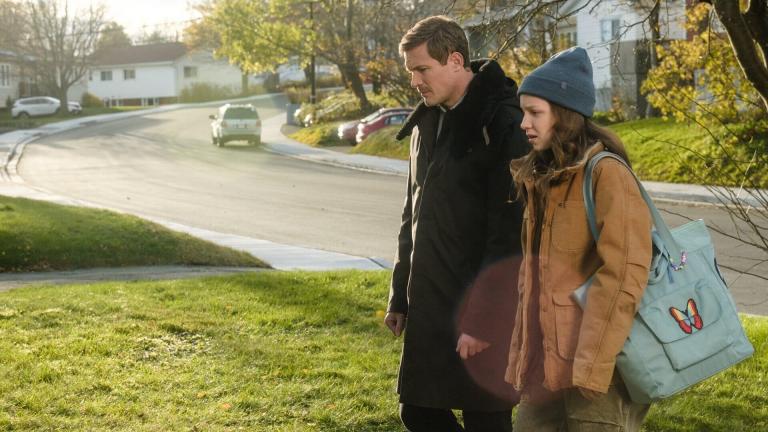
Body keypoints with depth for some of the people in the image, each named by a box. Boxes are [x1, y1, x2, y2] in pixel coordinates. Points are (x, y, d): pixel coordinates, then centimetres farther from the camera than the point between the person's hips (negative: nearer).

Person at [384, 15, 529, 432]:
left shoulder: (500, 122, -13)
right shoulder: (427, 123, 13)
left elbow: (509, 225, -18)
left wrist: (485, 311, -20)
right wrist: (399, 296, 17)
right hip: (428, 304, 8)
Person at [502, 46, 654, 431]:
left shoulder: (606, 174, -13)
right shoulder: (540, 178, 13)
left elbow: (622, 276, -18)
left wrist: (592, 364, -20)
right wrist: (522, 357, 15)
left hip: (598, 366, -8)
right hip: (548, 361, 8)